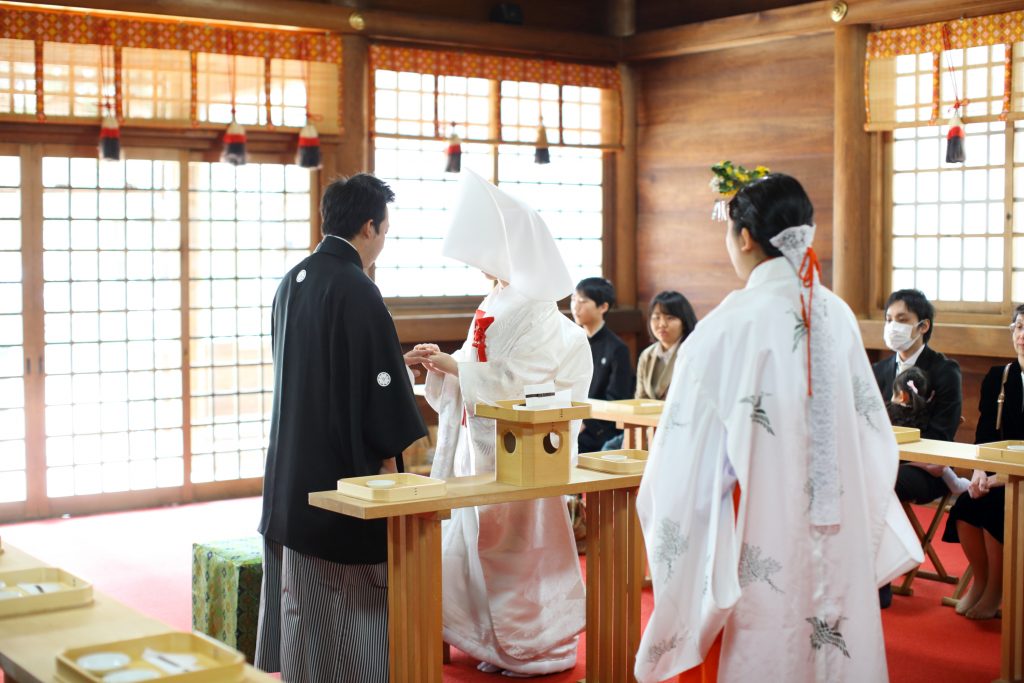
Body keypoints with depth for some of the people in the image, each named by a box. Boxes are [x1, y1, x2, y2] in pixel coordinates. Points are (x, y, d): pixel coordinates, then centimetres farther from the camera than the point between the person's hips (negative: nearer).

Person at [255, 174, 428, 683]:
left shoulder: (292, 282, 8)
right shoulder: (357, 291, -18)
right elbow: (378, 383, -18)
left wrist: (395, 362, 25)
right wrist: (389, 458, -9)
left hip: (292, 464, 8)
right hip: (345, 464, -8)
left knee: (300, 583, 16)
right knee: (351, 588, 2)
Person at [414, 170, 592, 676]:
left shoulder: (537, 313, -15)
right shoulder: (497, 304, 13)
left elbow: (514, 381, -21)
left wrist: (454, 367, -19)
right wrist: (446, 364, 1)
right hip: (482, 444, 9)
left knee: (518, 545, -2)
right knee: (481, 539, 12)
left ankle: (537, 648, 11)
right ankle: (499, 641, 23)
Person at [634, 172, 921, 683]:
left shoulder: (731, 324, -16)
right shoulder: (838, 316, 0)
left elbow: (689, 445, -12)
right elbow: (870, 431, 8)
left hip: (759, 543, -5)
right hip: (838, 537, 5)